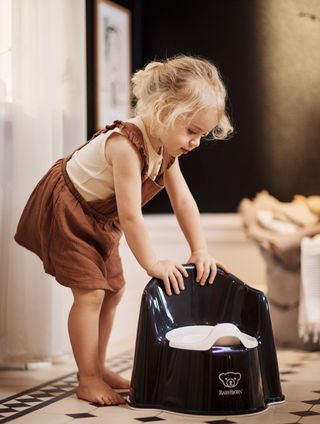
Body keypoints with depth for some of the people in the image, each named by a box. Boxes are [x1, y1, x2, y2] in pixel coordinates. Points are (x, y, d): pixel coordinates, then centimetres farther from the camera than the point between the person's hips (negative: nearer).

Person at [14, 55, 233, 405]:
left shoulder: (165, 147, -6)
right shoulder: (126, 144, -35)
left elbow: (183, 201, -4)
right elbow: (130, 216, -34)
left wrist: (200, 251, -11)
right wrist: (152, 263, -26)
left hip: (100, 219, 10)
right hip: (64, 211, -10)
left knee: (113, 289, 12)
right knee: (90, 292, -12)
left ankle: (97, 368, 25)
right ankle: (87, 380, -1)